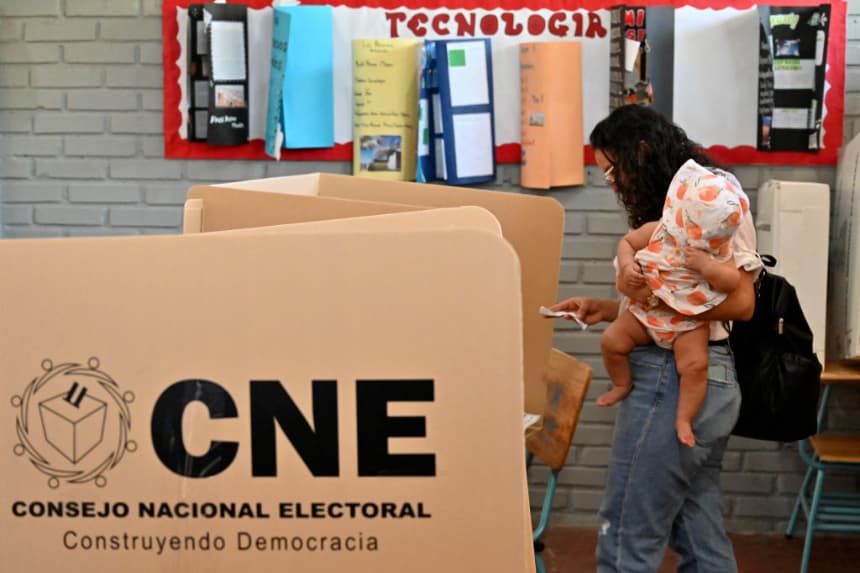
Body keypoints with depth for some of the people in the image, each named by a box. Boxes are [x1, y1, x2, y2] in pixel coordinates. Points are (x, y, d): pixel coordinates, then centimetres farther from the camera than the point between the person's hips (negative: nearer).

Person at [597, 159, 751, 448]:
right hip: (646, 310, 2)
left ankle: (684, 419, -4)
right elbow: (626, 242, 3)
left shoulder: (719, 250, -11)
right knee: (611, 340, -11)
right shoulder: (656, 231, -11)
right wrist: (627, 266, -16)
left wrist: (706, 265, -33)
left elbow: (732, 282, -18)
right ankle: (622, 385, 18)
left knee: (696, 364, -22)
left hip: (689, 321, -2)